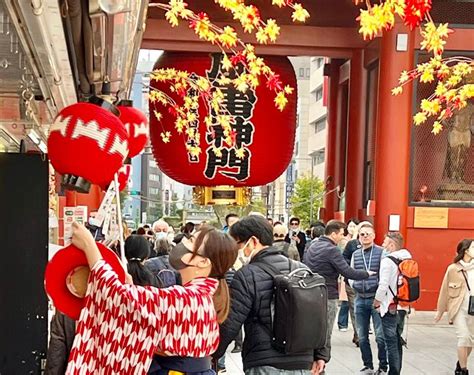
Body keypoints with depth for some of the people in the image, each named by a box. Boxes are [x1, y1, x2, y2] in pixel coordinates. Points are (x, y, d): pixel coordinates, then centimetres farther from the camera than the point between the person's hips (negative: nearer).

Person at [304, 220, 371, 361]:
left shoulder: (312, 247, 11)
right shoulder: (332, 250, -15)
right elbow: (348, 272, -18)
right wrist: (367, 273, -4)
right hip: (327, 297, -8)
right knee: (325, 337, -1)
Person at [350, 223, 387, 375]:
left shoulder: (381, 252, -4)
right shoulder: (355, 254, 12)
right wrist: (354, 284, 2)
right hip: (360, 298, 5)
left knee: (380, 336, -4)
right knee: (362, 336, 10)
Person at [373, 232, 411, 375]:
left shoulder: (388, 260, -15)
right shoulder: (408, 259, 7)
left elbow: (383, 286, -18)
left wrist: (377, 302, -4)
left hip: (390, 307, -7)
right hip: (403, 307, 7)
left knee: (391, 343, -2)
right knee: (397, 341, 17)